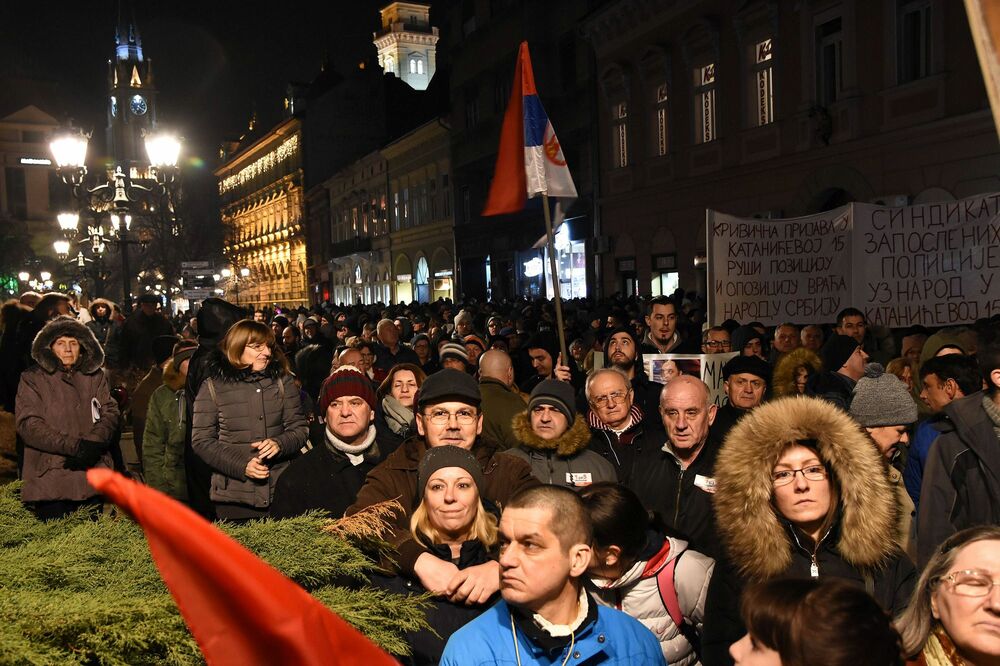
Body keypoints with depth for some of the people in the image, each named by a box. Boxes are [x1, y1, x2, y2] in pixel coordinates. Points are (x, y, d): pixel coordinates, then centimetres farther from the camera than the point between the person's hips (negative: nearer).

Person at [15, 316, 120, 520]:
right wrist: (74, 446, -16)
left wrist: (92, 445, -14)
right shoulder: (33, 379, 4)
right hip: (51, 478, -2)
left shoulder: (95, 376, 13)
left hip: (93, 476, 3)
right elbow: (28, 424, -6)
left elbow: (111, 413, 5)